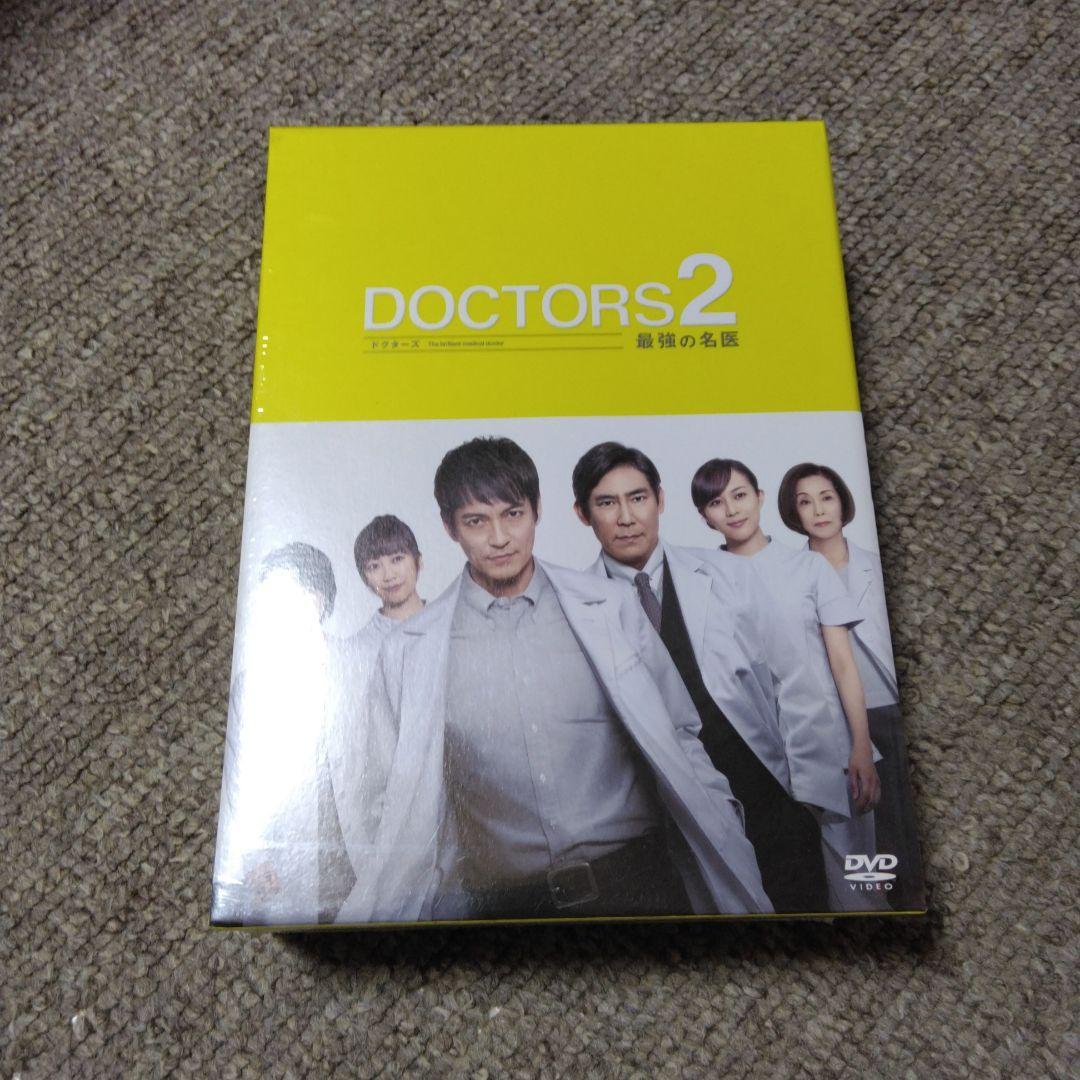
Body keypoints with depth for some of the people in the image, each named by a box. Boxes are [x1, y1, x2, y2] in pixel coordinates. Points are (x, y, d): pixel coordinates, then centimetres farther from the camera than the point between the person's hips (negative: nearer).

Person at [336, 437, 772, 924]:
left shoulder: (610, 609, -1)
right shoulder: (407, 651, -3)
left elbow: (679, 738, 5)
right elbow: (403, 803, 4)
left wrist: (728, 859, 2)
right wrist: (364, 914, -2)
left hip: (636, 879, 0)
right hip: (500, 898, 0)